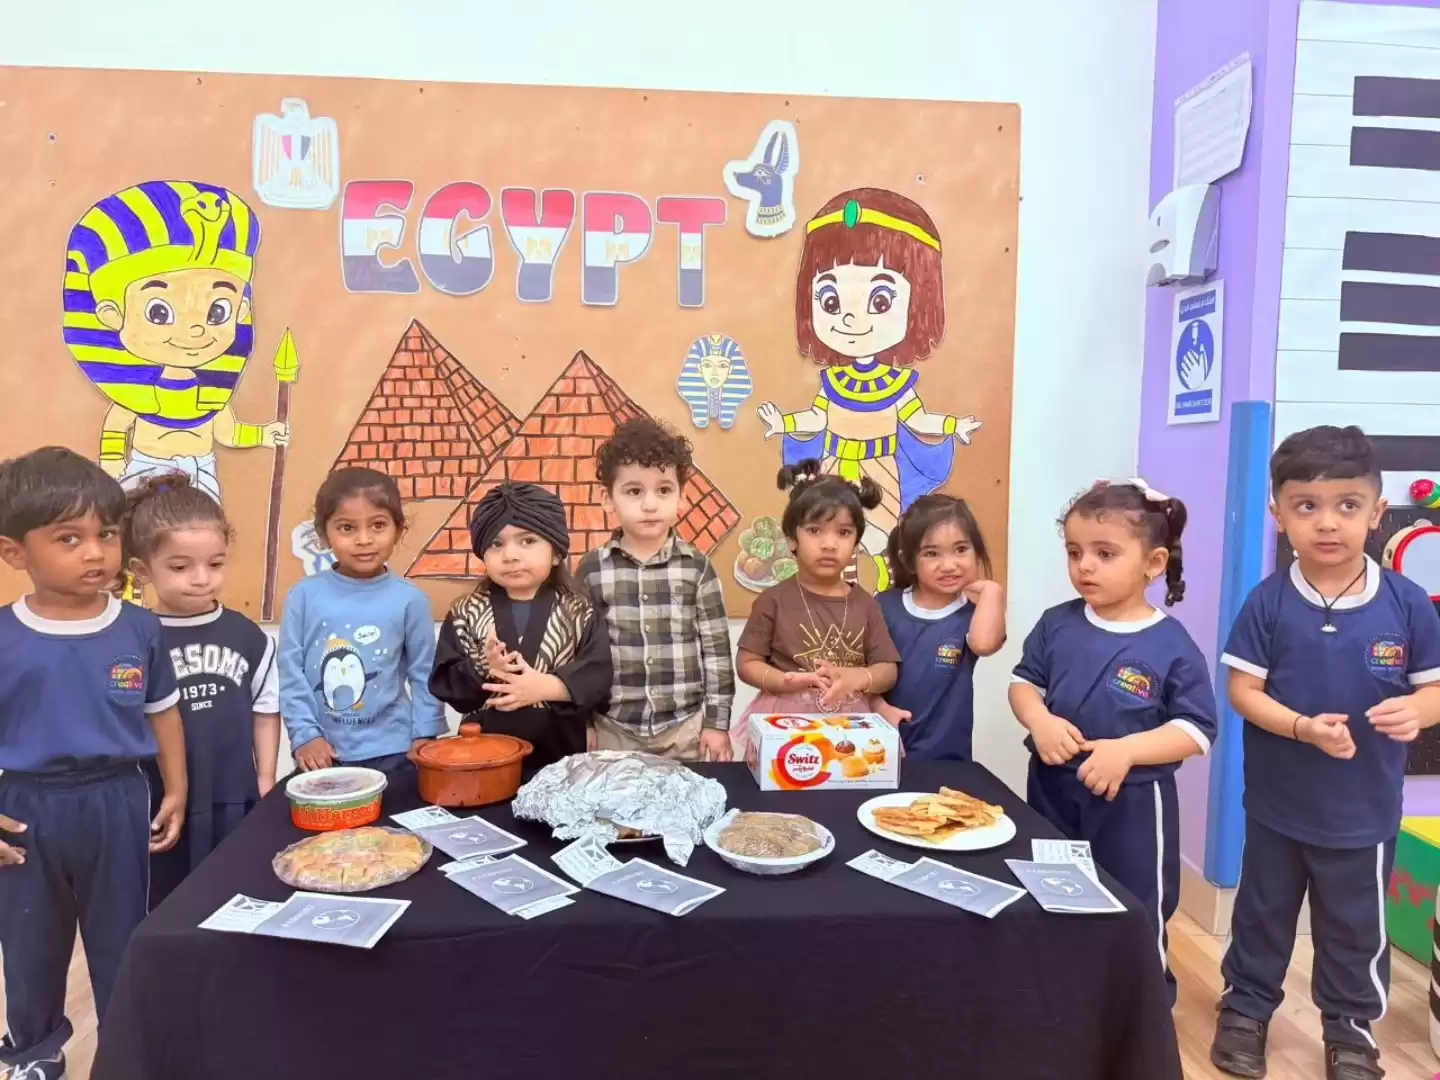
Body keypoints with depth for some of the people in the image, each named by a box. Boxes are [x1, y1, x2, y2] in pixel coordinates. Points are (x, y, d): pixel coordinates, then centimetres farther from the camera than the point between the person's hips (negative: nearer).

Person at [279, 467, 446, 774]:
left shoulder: (410, 599, -6)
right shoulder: (304, 595, -5)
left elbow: (425, 675, -1)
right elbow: (291, 671, -1)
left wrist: (424, 737, -5)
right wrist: (305, 734, -5)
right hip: (322, 753, 1)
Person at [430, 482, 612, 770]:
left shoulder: (578, 612, -3)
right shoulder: (466, 614, 1)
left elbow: (596, 676, -10)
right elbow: (444, 682, -3)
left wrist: (547, 687, -24)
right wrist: (485, 670, -21)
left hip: (560, 752, -1)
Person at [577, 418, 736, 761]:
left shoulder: (697, 566, -5)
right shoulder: (592, 568, -4)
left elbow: (716, 649, -1)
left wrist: (717, 722, -1)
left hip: (686, 725, 0)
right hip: (615, 728, 0)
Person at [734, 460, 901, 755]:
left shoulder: (865, 604, 5)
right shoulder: (774, 599, -4)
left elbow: (888, 671, 6)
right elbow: (746, 663, -1)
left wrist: (856, 678, -14)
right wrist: (785, 680, -18)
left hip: (849, 723, 3)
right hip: (785, 720, -2)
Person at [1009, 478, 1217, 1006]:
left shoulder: (1171, 645, -14)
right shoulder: (1057, 625, -3)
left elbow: (1197, 729, -13)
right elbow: (1023, 682, 5)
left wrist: (1127, 749, -27)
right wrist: (1040, 720, -17)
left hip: (1130, 805, -4)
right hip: (1053, 793, 4)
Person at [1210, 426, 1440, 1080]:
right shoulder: (1269, 602, -12)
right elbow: (1242, 691, -10)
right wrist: (1303, 727, -25)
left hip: (1365, 809, 1)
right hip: (1277, 802, 0)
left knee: (1356, 930, 18)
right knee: (1262, 915, 18)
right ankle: (1246, 1007, 38)